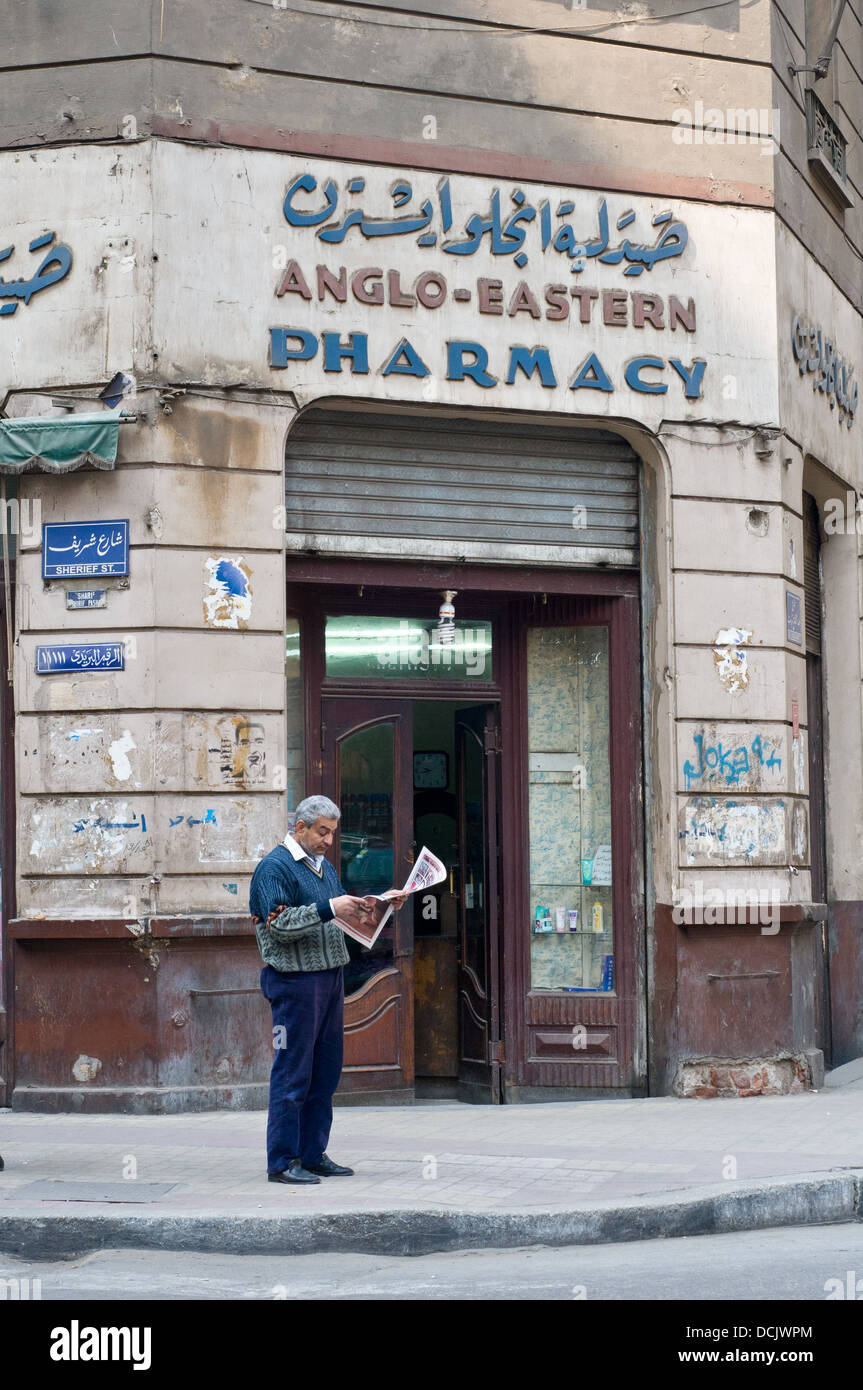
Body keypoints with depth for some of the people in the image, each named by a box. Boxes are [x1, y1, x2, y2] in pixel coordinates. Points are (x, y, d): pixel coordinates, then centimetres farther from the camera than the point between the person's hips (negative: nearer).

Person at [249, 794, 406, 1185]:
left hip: (331, 977, 9)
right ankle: (282, 1161, -2)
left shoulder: (325, 868, 19)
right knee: (292, 1074, -6)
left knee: (325, 1072, 10)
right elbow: (279, 925, -18)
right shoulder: (274, 867, -8)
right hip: (295, 981, -9)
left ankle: (314, 1154, 18)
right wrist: (329, 909, -22)